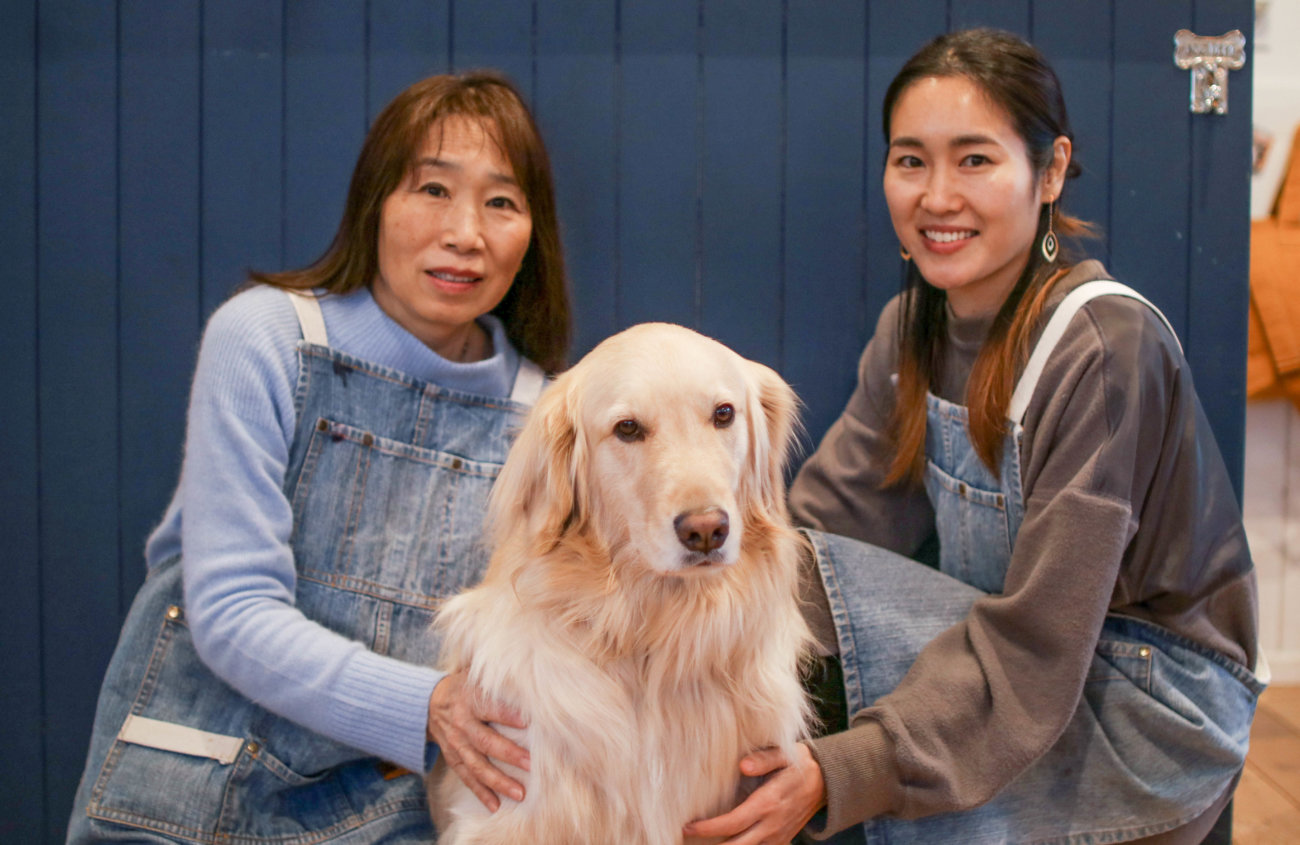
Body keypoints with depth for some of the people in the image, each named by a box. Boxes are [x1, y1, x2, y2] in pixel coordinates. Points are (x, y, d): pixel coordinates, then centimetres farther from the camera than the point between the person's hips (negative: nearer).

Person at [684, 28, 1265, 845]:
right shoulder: (914, 325, 2)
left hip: (1154, 713, -6)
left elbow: (1034, 640, -25)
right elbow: (825, 518, -5)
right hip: (1026, 666, 6)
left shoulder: (1106, 347, -21)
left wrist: (845, 774, -34)